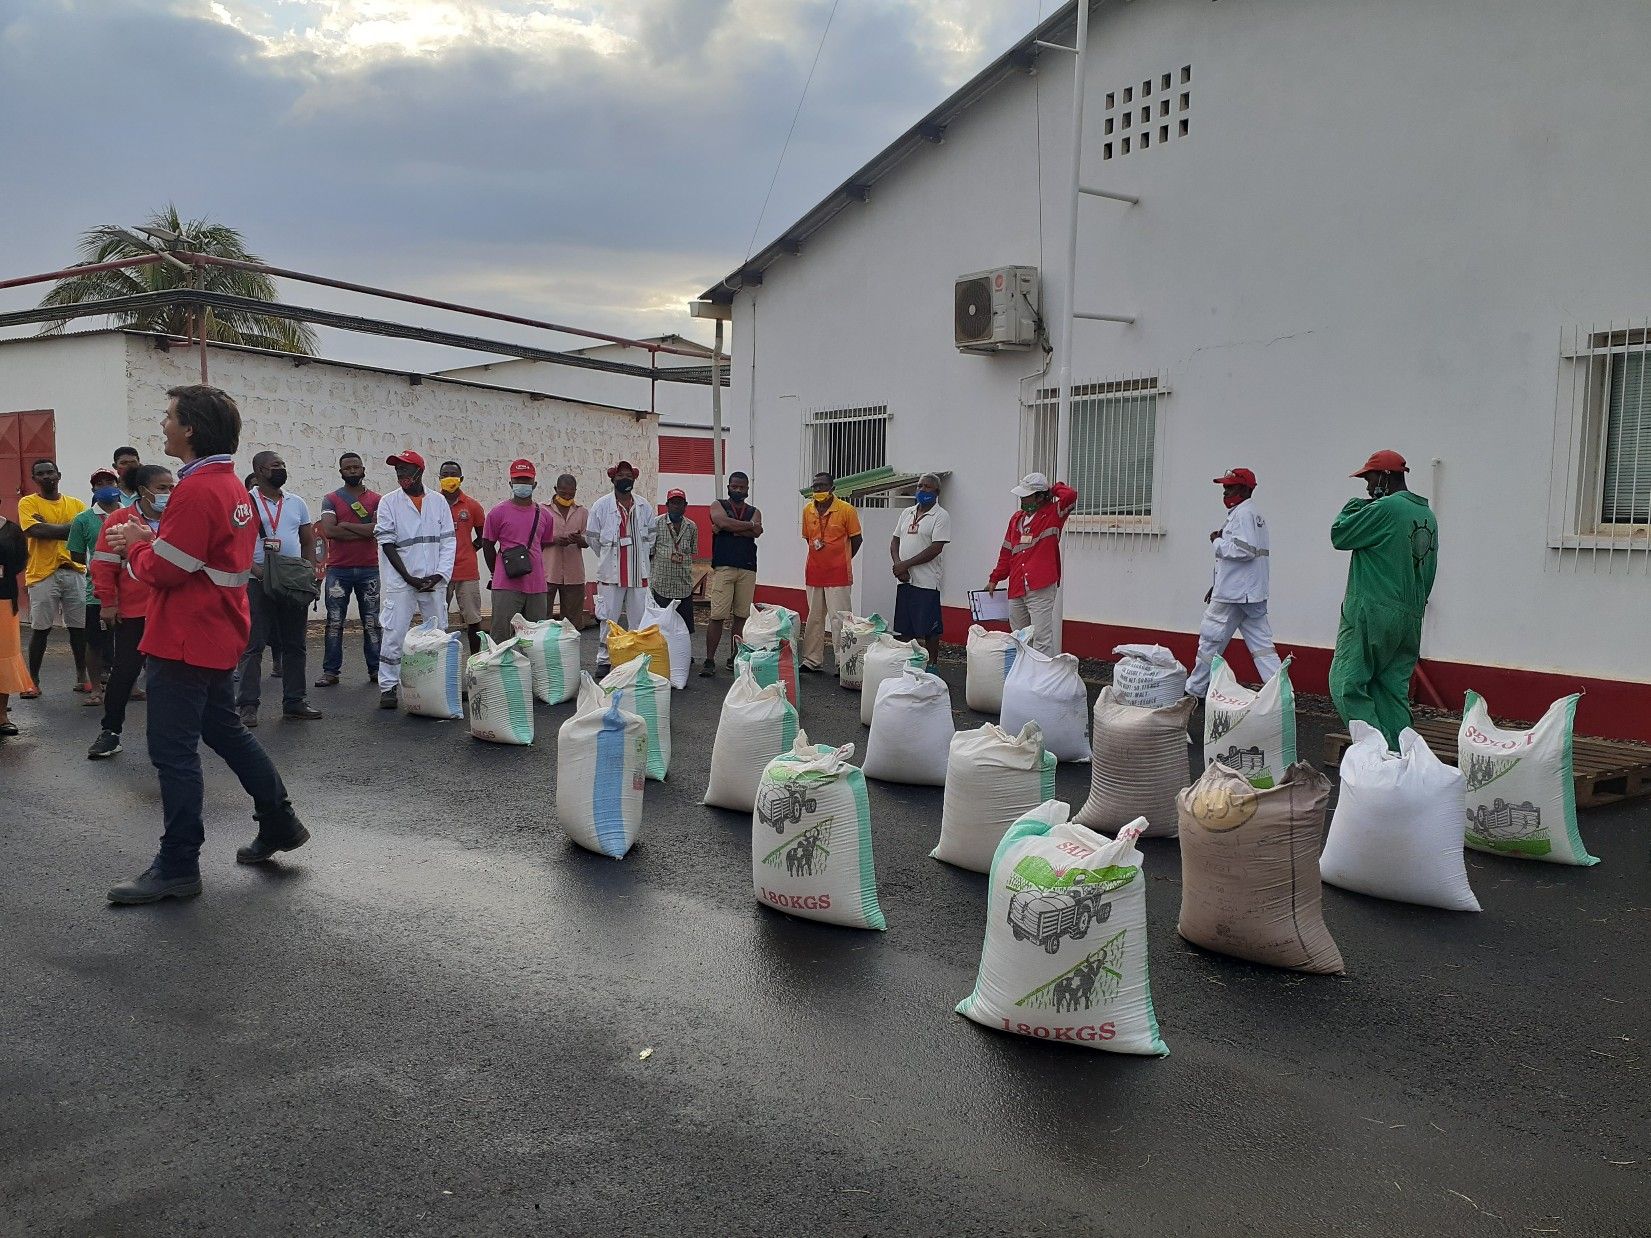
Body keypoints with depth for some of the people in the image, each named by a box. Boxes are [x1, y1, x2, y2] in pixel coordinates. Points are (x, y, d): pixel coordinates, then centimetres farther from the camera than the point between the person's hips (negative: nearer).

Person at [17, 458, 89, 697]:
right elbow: (35, 530, -14)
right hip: (43, 575, -3)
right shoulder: (28, 503, 2)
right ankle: (33, 680, 12)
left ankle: (82, 677, 15)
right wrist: (71, 527, -9)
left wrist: (48, 528, -10)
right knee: (40, 629, 2)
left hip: (74, 572, 3)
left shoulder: (76, 504, 11)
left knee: (79, 627, 5)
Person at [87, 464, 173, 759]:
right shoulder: (120, 521, -5)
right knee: (125, 670, 1)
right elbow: (104, 565, -4)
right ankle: (110, 732, 12)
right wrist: (108, 603, -5)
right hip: (133, 612, -2)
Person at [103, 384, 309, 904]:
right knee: (226, 730, 21)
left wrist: (134, 545, -1)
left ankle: (178, 867, 6)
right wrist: (152, 538, 6)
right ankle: (280, 823, 29)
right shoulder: (233, 486, 11)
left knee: (174, 752, -2)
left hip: (184, 642, -10)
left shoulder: (196, 490, -20)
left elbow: (164, 570, -20)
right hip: (218, 636, 10)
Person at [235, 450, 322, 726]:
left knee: (295, 644, 9)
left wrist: (310, 568, 0)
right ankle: (248, 705, 0)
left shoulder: (297, 503, 13)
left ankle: (294, 702, 16)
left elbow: (308, 541, 16)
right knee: (253, 645, -4)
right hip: (258, 582, -5)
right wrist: (254, 568, -21)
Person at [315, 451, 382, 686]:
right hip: (338, 570, 0)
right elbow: (329, 530, -10)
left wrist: (346, 525, -9)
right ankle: (330, 672, 5)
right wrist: (365, 531, -11)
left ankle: (375, 669, 11)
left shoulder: (377, 500, 7)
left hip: (369, 569, 0)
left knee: (372, 622, 5)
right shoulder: (331, 500, 6)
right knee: (334, 623, 1)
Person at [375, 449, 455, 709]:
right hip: (400, 581, -2)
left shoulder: (439, 503, 7)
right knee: (394, 634, -4)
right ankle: (388, 687, 2)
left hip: (434, 581, 2)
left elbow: (448, 542, 5)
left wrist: (439, 575, -8)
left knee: (438, 634, 7)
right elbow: (387, 544, -3)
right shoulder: (389, 502, 2)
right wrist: (409, 577, -10)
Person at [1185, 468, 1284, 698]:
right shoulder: (1254, 514, 20)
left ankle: (1194, 690, 11)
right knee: (1261, 644, 6)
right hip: (1252, 594, 10)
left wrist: (1218, 541, -10)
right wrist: (1216, 585, 25)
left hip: (1233, 595, -10)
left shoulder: (1243, 514, -13)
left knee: (1210, 640, 2)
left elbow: (1243, 550, -25)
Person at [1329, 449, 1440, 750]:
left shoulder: (1385, 508, -12)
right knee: (1393, 690, 10)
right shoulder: (1428, 516, 16)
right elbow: (1428, 572, 19)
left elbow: (1339, 535, -7)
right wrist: (1415, 604, 23)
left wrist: (1352, 508, 9)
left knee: (1346, 683, -6)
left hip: (1373, 612, -9)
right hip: (1411, 617, 9)